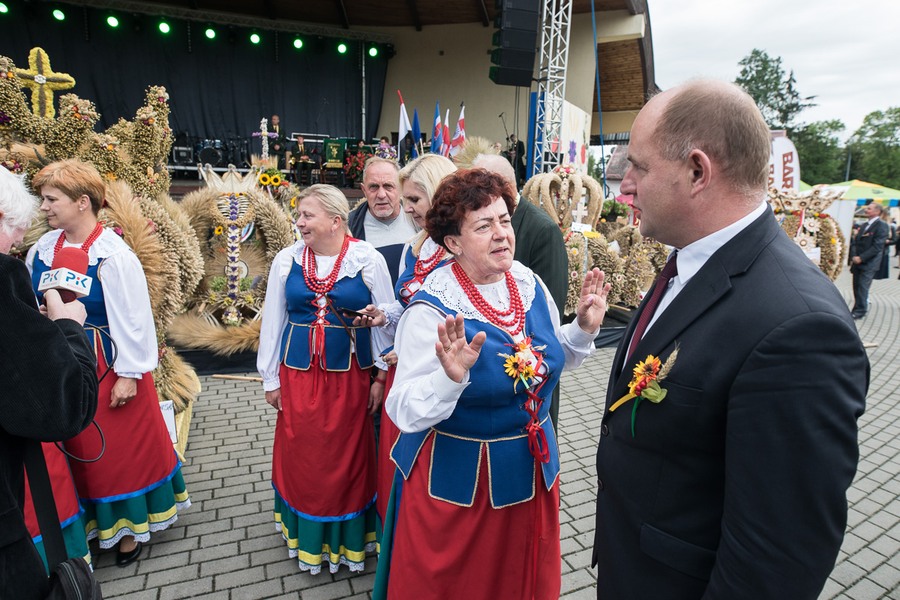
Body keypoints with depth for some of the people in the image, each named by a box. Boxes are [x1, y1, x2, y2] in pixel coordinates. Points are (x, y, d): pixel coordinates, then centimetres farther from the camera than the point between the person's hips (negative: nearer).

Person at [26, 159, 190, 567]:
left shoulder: (114, 255, -17)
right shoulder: (42, 248, 2)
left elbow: (133, 319, -16)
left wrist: (129, 375, -15)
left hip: (107, 369, -6)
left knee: (120, 447, 9)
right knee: (77, 449, 18)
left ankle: (130, 528, 29)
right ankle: (90, 523, 39)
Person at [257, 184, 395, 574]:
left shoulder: (368, 259, -7)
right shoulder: (287, 260, 0)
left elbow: (387, 321, -4)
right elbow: (272, 321, 6)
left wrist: (380, 377, -5)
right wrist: (270, 378, 7)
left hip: (351, 375, -2)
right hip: (298, 374, 2)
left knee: (348, 458, 10)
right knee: (301, 457, 12)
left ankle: (348, 538, 32)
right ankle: (306, 535, 35)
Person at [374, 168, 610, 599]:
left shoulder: (529, 282, -5)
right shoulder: (431, 311, -23)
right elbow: (405, 413, -24)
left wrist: (584, 328, -7)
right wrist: (451, 376, -41)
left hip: (532, 468, 5)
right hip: (457, 478, -5)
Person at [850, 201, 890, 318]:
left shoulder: (882, 226, -8)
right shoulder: (864, 226, 15)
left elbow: (877, 246, -15)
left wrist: (861, 258, -17)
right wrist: (853, 257, -2)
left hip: (869, 263, -6)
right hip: (857, 262, 7)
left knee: (863, 287, -5)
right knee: (856, 286, 9)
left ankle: (860, 311, 3)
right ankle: (858, 308, 19)